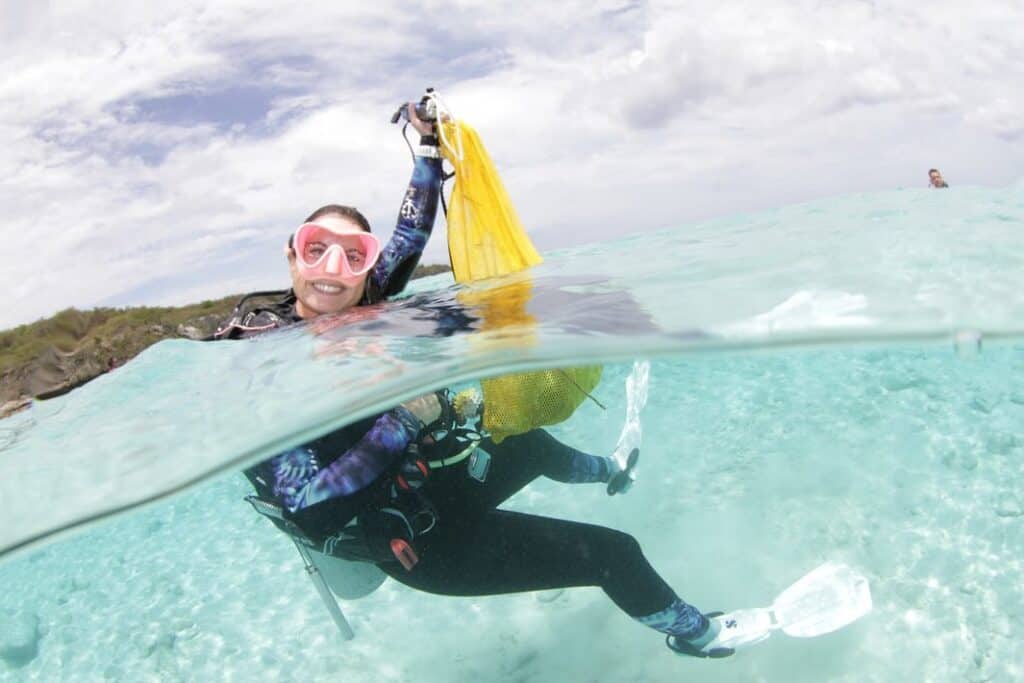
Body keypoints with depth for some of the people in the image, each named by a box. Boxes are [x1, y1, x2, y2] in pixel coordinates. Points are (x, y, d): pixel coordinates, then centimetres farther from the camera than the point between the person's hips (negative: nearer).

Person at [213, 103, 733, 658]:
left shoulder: (360, 307, -6)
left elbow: (413, 231, 7)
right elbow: (311, 510, -30)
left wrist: (428, 144, 5)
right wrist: (405, 420, -33)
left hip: (441, 474, 8)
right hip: (423, 540, -8)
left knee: (535, 445, 35)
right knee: (614, 553, -4)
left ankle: (614, 473, 73)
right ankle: (696, 634, 29)